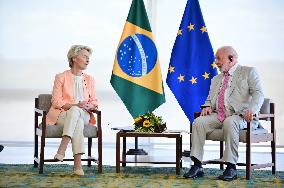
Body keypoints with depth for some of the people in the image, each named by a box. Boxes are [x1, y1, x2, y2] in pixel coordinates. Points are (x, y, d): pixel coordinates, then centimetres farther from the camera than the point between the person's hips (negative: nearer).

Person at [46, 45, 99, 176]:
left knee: (75, 111, -36)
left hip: (83, 115, 3)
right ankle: (77, 163, -49)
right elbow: (56, 102, -3)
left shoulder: (89, 79, 19)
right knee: (76, 114, -39)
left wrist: (88, 106, -11)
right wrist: (74, 105, -19)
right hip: (62, 115, -3)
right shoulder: (61, 77, 6)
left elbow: (94, 101, 14)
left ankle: (62, 149, -48)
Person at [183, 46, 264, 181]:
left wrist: (252, 109, -26)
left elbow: (258, 93, -6)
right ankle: (197, 166, -22)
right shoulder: (216, 79, 28)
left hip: (240, 115, -6)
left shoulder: (248, 72, 7)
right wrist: (208, 106, 4)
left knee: (229, 123, -38)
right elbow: (210, 99, 30)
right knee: (198, 122, -21)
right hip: (218, 115, 6)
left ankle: (231, 167, -33)